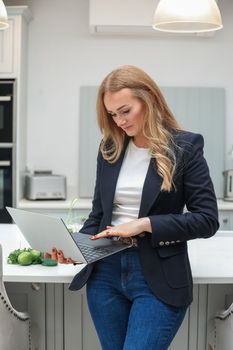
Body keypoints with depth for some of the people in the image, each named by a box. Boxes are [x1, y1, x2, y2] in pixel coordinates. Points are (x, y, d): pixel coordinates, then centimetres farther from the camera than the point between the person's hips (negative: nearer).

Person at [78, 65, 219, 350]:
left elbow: (207, 219, -9)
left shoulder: (185, 147, -6)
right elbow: (98, 213, 13)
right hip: (106, 272, 5)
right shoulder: (109, 148, 8)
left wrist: (145, 224, -17)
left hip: (158, 278, -5)